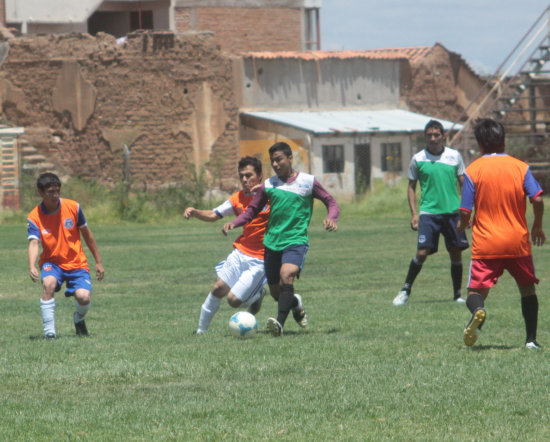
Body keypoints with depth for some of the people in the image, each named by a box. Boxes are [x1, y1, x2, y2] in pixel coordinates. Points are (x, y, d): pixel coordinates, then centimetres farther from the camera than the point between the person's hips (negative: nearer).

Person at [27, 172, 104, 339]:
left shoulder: (73, 207, -6)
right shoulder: (34, 217, -10)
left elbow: (87, 234, 5)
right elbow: (34, 244, -23)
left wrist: (98, 262, 9)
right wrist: (32, 267, -41)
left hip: (76, 263, 1)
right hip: (52, 262, -1)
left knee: (83, 297, -21)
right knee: (48, 283, -35)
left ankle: (79, 319, 17)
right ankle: (49, 330, -24)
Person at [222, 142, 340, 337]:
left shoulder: (308, 182, 1)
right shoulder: (268, 185, 9)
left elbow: (331, 203, 7)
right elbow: (252, 210, 15)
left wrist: (331, 218, -15)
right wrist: (233, 223, -2)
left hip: (296, 241, -4)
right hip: (272, 242, 4)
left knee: (287, 275, -30)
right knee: (275, 291, 6)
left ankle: (280, 323, -39)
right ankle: (296, 304, 40)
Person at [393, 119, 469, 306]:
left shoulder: (454, 156, 3)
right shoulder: (418, 159, 0)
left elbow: (464, 184, 10)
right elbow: (411, 187, 8)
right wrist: (414, 213, -1)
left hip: (453, 211, 2)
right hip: (428, 212, -2)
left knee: (456, 253, 3)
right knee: (422, 252, -12)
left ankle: (457, 294, 15)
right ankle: (406, 289, 3)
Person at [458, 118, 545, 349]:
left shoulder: (473, 170, -3)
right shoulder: (520, 167, 1)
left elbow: (465, 211, -7)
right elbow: (537, 200, -7)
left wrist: (462, 226, 16)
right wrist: (537, 226, 11)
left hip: (485, 244, -2)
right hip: (518, 242, 2)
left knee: (476, 291, 1)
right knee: (527, 288, 20)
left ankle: (477, 311, -34)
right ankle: (531, 339, 15)